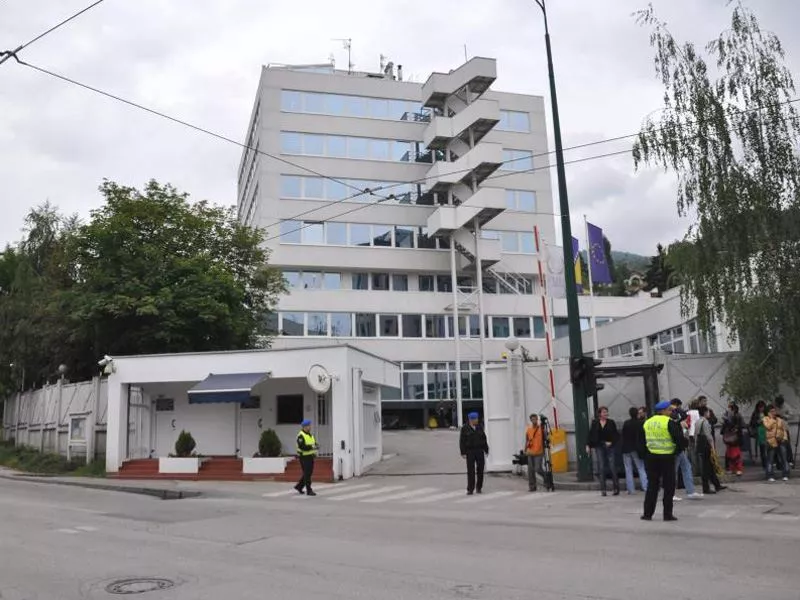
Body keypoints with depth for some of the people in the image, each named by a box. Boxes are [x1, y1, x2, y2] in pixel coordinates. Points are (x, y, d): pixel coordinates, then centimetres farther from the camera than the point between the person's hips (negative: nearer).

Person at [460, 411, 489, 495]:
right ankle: (470, 489, 0)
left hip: (480, 451, 4)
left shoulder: (479, 428, 10)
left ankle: (479, 487, 16)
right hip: (470, 452, -4)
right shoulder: (465, 429, -1)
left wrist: (486, 450, 11)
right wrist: (463, 453, -9)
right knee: (471, 471, -5)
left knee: (480, 470, 4)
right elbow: (462, 441, -3)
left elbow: (484, 439, 15)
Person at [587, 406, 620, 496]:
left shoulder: (611, 422, 2)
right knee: (601, 468, 1)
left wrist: (611, 442, -11)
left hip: (609, 447, -1)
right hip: (599, 447, 1)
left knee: (612, 467, -3)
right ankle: (603, 489, 6)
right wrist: (588, 445, -1)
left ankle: (616, 488, 8)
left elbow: (616, 435, 3)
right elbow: (591, 435, 6)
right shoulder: (594, 423, 5)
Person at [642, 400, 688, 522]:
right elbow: (679, 438, -14)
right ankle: (668, 514, 8)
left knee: (652, 485, 10)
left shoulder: (647, 422, 9)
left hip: (651, 457, 5)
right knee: (669, 486, 6)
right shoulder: (670, 422, -10)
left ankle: (647, 514, 10)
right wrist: (685, 444, 6)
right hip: (667, 457, -5)